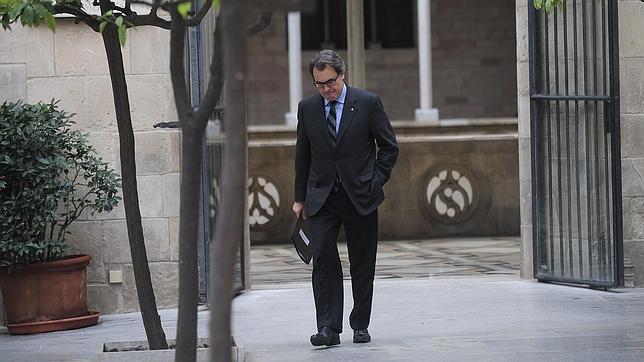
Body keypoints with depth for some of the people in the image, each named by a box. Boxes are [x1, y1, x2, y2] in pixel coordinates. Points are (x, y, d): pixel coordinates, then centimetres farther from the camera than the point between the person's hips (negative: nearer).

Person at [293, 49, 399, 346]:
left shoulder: (368, 102, -2)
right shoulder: (307, 108, 6)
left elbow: (389, 146, 4)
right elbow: (302, 155, 12)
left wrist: (376, 181, -3)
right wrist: (300, 197, 10)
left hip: (360, 196, -1)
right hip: (321, 197, 1)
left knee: (363, 264, 5)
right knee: (323, 260, -11)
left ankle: (360, 326, 16)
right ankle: (328, 329, -12)